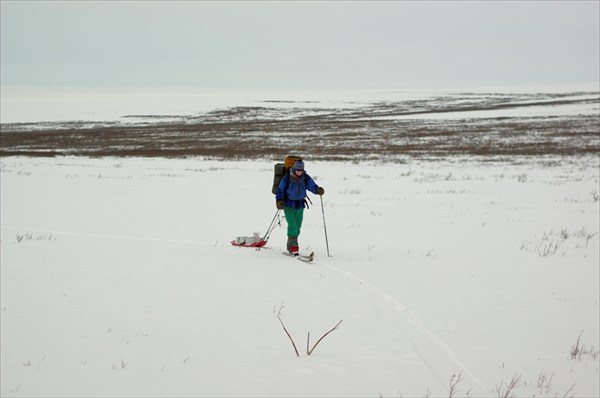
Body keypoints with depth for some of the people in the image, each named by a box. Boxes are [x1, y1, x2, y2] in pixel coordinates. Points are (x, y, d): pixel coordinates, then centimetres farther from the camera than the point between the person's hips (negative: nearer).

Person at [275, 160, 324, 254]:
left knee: (297, 227, 9)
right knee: (292, 226, -15)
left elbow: (312, 186, -12)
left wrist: (318, 190, -34)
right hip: (289, 205, -4)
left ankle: (290, 247, 23)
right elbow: (280, 190, -5)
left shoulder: (305, 178, -3)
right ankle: (293, 246, -9)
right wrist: (279, 200, -17)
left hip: (300, 205, 4)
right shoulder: (287, 178, -11)